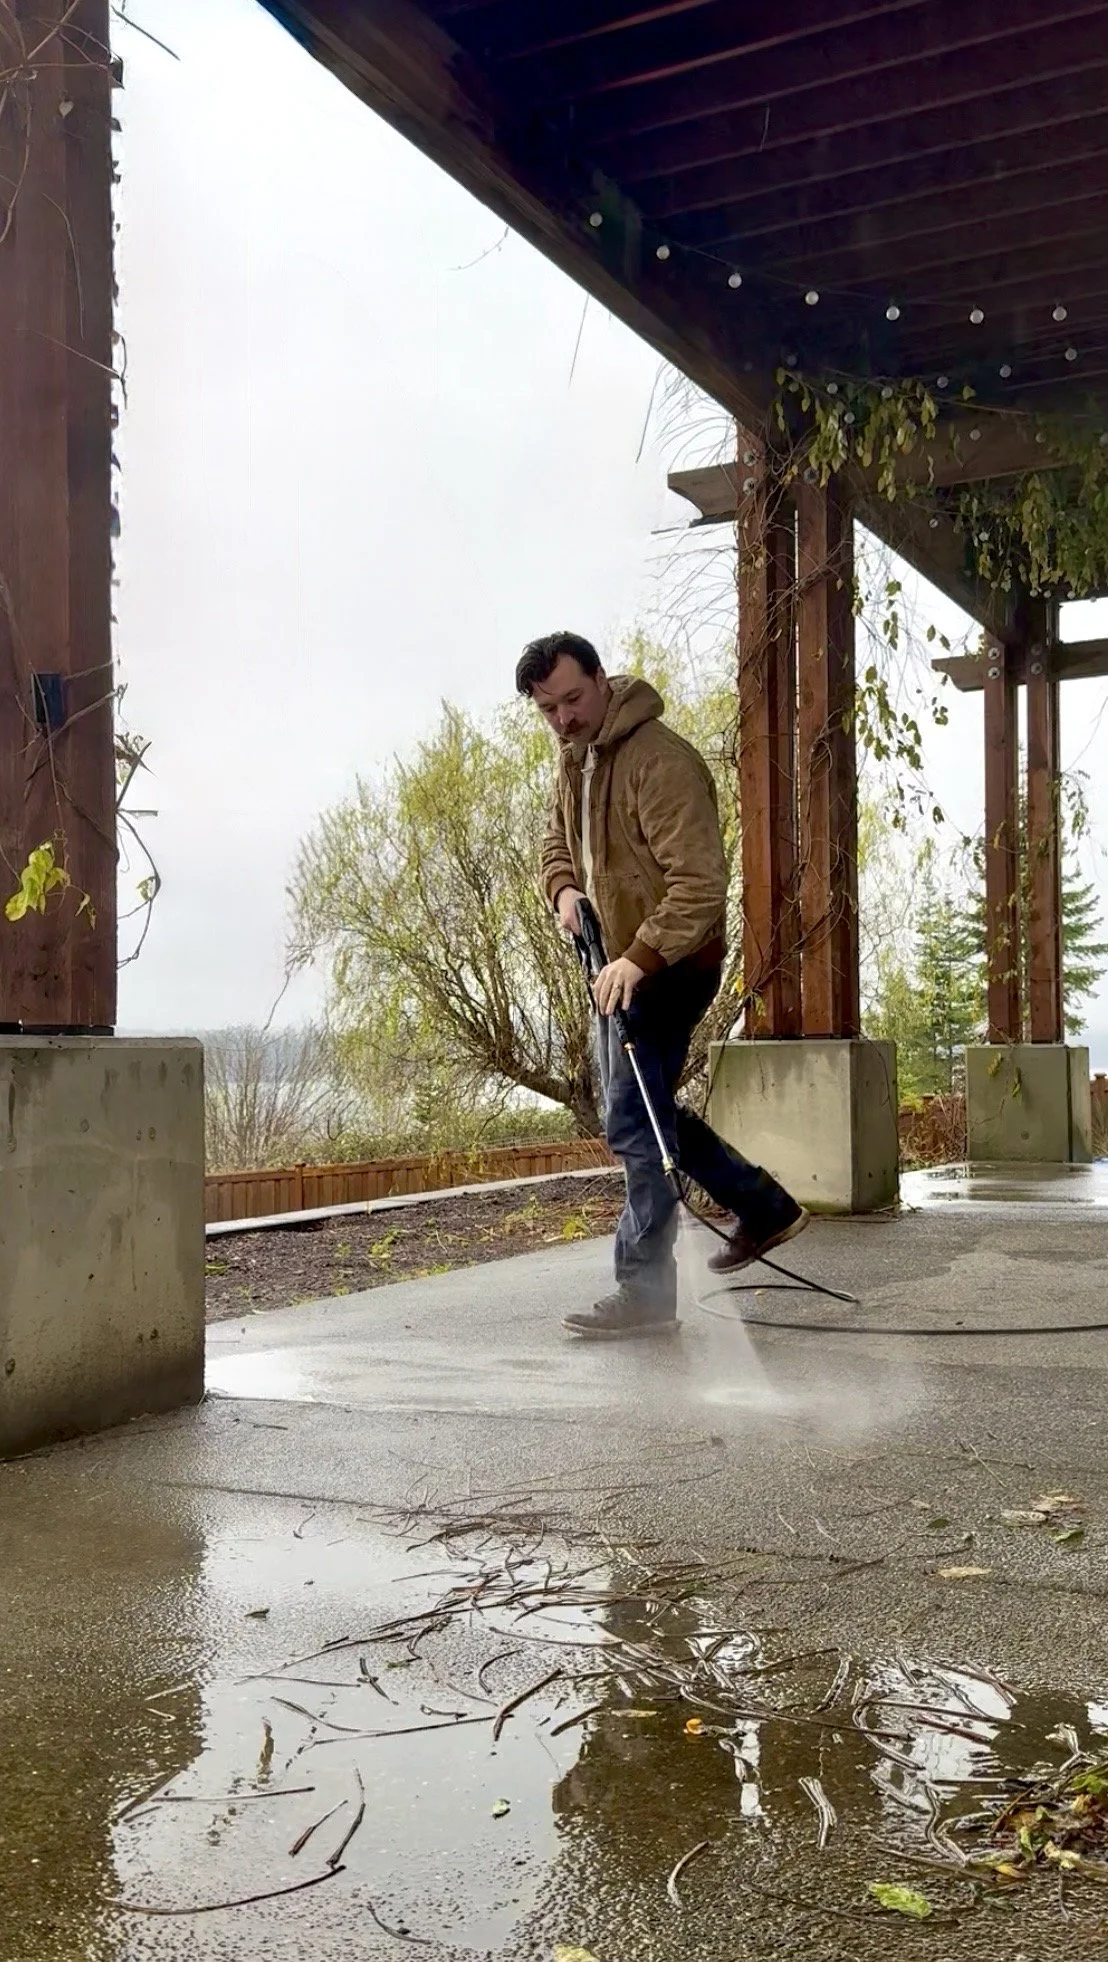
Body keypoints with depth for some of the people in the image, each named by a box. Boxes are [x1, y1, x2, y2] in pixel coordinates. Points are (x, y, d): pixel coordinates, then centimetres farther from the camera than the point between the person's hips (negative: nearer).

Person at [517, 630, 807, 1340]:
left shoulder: (660, 761, -22)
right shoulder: (575, 757, 9)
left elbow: (700, 882, -28)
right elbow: (558, 840, 24)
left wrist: (640, 959, -36)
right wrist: (565, 888, 2)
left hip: (667, 967, -10)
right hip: (618, 964, 10)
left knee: (635, 1124, -9)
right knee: (644, 1111, 18)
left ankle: (645, 1293, 0)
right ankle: (766, 1206, 31)